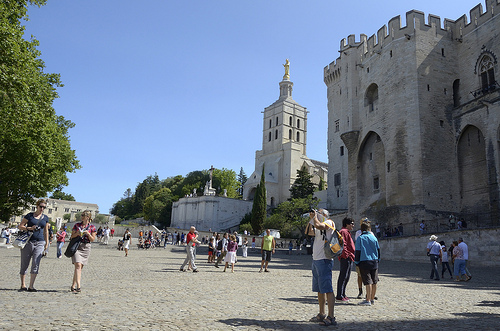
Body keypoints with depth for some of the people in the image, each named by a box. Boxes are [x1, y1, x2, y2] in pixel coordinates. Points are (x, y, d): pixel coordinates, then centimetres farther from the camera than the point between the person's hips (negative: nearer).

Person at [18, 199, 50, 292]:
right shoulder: (29, 216, 2)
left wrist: (47, 242, 15)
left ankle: (31, 286, -5)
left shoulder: (45, 218, 12)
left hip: (40, 243, 2)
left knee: (36, 264, -8)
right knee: (24, 264, 5)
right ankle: (23, 285, 19)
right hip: (28, 242, -1)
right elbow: (20, 226, 3)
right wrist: (29, 228, -13)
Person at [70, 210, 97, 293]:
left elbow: (92, 240, 3)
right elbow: (72, 237, 11)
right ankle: (78, 286, -24)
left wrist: (88, 234, -14)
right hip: (76, 246, -1)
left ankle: (73, 286, 19)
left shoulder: (92, 227, 5)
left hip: (86, 248, 1)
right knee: (78, 265, -17)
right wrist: (77, 233, -8)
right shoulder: (77, 225, 10)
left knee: (80, 267, 5)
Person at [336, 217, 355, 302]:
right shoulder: (343, 232, -10)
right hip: (346, 258, -11)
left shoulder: (347, 232, 24)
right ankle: (339, 296, -6)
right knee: (343, 276, -9)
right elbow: (342, 244, -19)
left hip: (349, 258, 11)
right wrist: (346, 255, -22)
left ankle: (342, 294, 21)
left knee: (346, 277, 14)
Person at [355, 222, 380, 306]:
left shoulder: (360, 238, -4)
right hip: (374, 262, 4)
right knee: (374, 282, 11)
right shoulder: (374, 238, 8)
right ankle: (372, 299, 20)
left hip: (364, 262, -4)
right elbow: (378, 250, 13)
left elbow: (357, 251, -5)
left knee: (368, 282, -6)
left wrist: (357, 262, 2)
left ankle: (368, 300, -5)